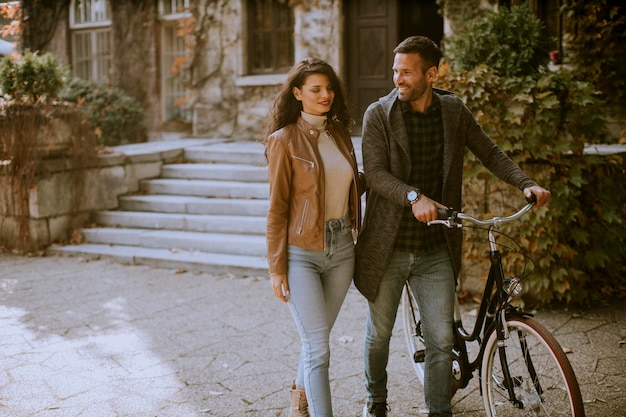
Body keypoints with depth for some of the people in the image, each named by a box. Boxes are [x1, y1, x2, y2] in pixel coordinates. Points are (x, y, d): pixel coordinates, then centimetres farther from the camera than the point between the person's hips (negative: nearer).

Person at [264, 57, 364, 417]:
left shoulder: (340, 134, 9)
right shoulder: (285, 140, -8)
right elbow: (277, 208, -8)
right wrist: (277, 268, -9)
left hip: (341, 249, 6)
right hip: (302, 253, -5)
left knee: (317, 337, 17)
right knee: (319, 347, -7)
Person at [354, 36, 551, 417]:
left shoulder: (454, 110, 2)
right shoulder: (379, 114, -6)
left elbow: (490, 153, 9)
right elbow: (375, 172, -15)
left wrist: (526, 184, -7)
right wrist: (414, 197, -32)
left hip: (437, 249, 1)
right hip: (388, 246, -1)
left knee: (442, 340, -1)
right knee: (379, 334, 14)